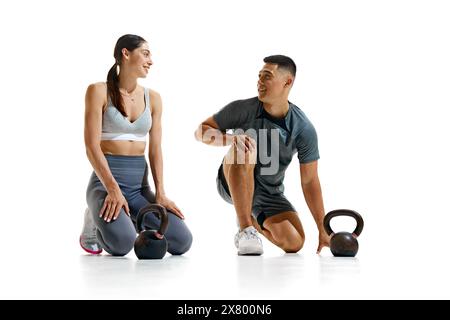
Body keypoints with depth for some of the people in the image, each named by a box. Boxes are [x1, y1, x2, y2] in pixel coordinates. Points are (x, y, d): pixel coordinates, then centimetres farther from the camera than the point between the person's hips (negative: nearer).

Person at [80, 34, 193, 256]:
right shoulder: (99, 92, -4)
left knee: (181, 242, -15)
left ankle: (137, 222, 14)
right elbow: (92, 146, -11)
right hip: (105, 179, -4)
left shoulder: (152, 98, 10)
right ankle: (94, 222, 3)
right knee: (122, 243, -33)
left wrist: (160, 193, -7)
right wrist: (113, 189, -23)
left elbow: (155, 149, 6)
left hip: (140, 184, 5)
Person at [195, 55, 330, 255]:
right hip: (232, 184, -3)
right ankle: (246, 230, -26)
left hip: (269, 192, 3)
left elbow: (309, 181, -9)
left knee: (294, 243, -17)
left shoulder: (304, 129, -15)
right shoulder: (242, 109, -17)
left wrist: (322, 231, -8)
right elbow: (201, 131, -11)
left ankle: (256, 221, 21)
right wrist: (231, 138, -33)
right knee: (245, 150, -34)